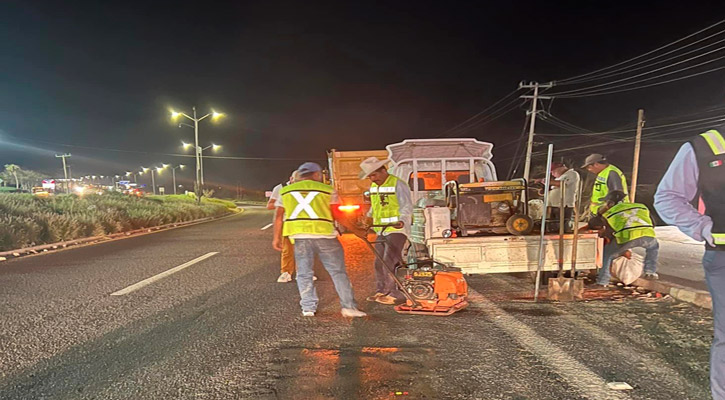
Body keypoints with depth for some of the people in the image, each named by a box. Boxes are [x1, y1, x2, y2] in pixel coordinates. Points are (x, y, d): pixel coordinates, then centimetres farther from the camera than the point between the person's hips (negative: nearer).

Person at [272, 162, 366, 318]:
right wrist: (353, 228, 9)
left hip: (299, 235, 2)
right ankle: (348, 306, 5)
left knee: (304, 273, 12)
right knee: (338, 271, 5)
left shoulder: (285, 191, 14)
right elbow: (336, 215, 0)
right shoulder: (327, 190, 5)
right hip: (324, 234, -2)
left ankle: (308, 308, 12)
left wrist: (277, 237, 16)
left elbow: (279, 216, 11)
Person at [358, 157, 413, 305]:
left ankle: (396, 293, -5)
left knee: (390, 262, -12)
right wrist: (368, 218, 20)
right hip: (381, 231, 8)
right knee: (379, 262, 11)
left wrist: (402, 221, -30)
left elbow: (407, 206, -15)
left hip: (396, 230, -8)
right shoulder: (373, 187, 16)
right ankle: (381, 291, 21)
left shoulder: (398, 184, -9)